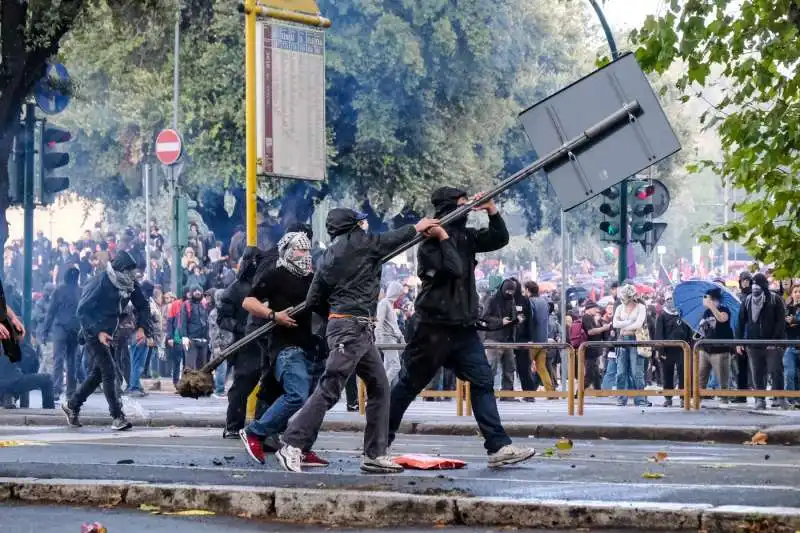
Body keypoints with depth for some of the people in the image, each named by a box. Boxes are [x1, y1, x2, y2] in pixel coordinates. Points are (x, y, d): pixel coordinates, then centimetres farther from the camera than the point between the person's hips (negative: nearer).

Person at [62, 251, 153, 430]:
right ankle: (117, 417, -14)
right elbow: (83, 310, -20)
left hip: (109, 333, 8)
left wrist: (141, 327, -8)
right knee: (109, 371, -14)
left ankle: (72, 405, 30)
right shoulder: (100, 283, -22)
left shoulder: (131, 284, -3)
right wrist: (98, 332, -29)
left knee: (98, 373, 15)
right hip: (93, 332, -8)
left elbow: (143, 306, 9)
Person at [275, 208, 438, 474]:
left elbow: (313, 301, 13)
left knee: (379, 387, 12)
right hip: (351, 327, -9)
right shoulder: (356, 240, -4)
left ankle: (375, 454, 12)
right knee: (329, 390, -12)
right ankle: (292, 447, -15)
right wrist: (417, 227, 26)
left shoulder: (330, 255, 17)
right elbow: (390, 241, 11)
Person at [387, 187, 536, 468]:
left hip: (465, 327, 7)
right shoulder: (430, 243, -10)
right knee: (409, 385, 3)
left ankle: (498, 447, -9)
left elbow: (500, 239, 8)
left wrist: (492, 210, -3)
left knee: (482, 383, -4)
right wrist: (444, 238, -16)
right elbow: (454, 269, -23)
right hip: (436, 326, -7)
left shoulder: (464, 236, 12)